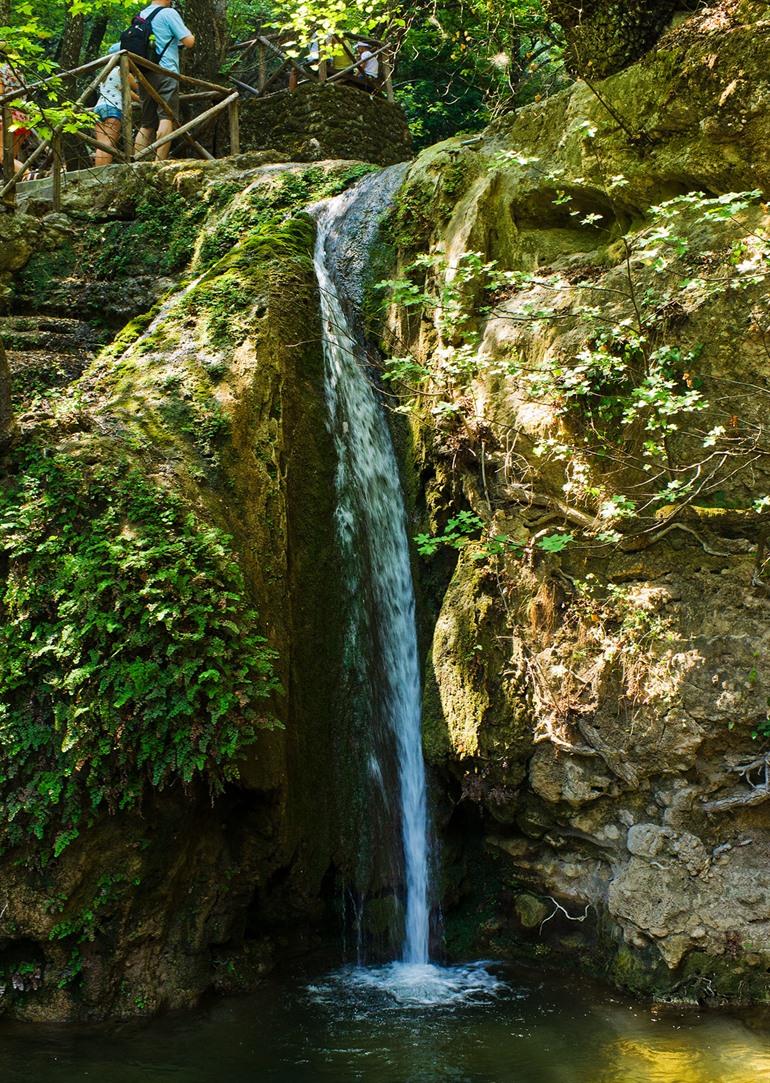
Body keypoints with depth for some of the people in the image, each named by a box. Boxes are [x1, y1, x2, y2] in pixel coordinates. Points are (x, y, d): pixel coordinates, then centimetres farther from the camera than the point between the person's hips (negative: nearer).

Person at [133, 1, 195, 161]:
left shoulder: (141, 14, 17)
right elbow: (189, 42, -7)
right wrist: (190, 35, 15)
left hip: (144, 75, 7)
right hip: (166, 72, -7)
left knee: (147, 124, 10)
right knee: (167, 118, -14)